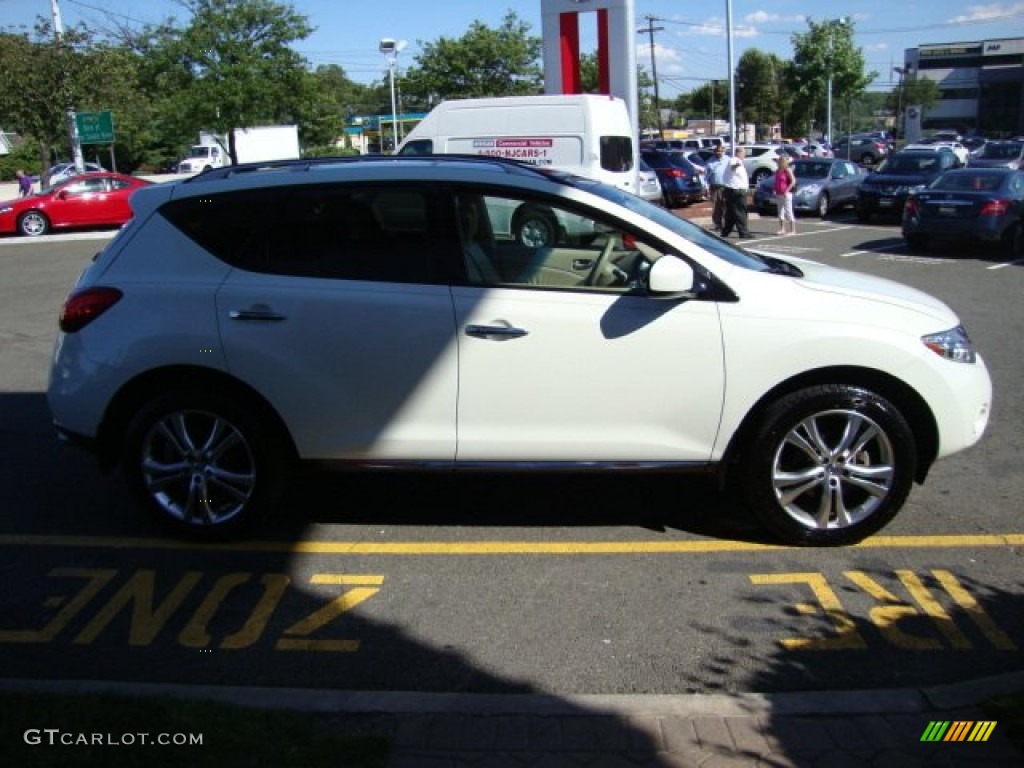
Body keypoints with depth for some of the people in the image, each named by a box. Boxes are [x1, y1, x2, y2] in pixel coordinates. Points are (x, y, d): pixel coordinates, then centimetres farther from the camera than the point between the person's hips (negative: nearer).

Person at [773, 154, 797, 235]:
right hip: (778, 194, 8)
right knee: (780, 212, 11)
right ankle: (782, 229, 19)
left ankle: (793, 230, -1)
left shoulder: (787, 170, -11)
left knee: (789, 212, -5)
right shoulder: (777, 171, 11)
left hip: (786, 194, -8)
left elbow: (793, 181, -16)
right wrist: (775, 190, 9)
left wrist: (787, 190, -21)